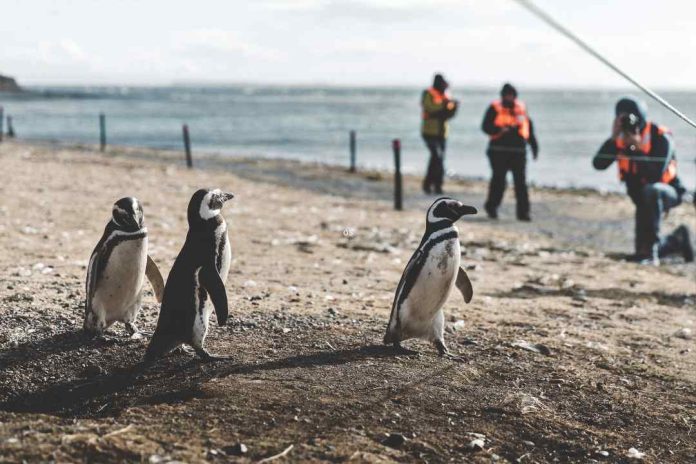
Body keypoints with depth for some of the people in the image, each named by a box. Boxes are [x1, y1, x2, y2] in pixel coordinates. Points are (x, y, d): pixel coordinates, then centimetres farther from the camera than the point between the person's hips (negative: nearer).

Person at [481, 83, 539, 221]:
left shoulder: (521, 108, 14)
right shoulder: (495, 109, 2)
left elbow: (529, 127, 20)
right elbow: (486, 126, -4)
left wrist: (533, 145, 16)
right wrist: (500, 129, -20)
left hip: (518, 151, 3)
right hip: (499, 151, -3)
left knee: (521, 181, -3)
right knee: (499, 180, -1)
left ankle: (523, 212, -2)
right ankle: (491, 206, 19)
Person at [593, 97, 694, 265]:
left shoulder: (661, 138, -22)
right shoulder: (620, 139, -9)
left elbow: (656, 175, -33)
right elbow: (598, 164, -21)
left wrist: (638, 149, -36)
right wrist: (613, 138, -28)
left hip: (667, 193, -5)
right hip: (644, 200, 5)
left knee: (650, 191, -42)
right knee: (642, 254, 3)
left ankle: (651, 248, -35)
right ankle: (678, 240, 34)